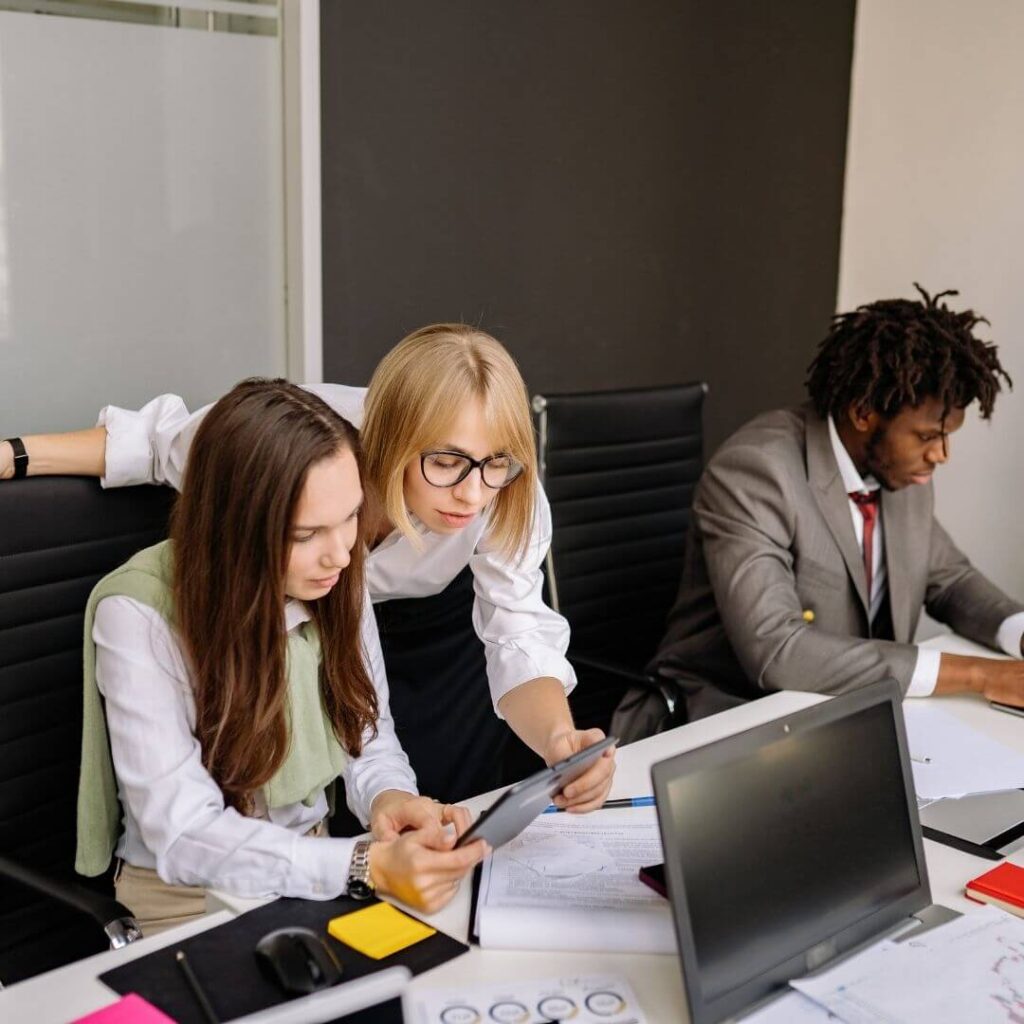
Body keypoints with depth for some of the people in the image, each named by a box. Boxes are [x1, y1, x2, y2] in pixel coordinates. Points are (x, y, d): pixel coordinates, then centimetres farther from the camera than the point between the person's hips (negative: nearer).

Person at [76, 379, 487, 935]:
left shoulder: (334, 581, -8)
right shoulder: (138, 614, -23)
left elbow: (370, 741, 2)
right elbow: (184, 835, -26)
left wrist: (389, 799, -22)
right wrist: (368, 866, -37)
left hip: (314, 869, 5)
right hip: (189, 899, -5)